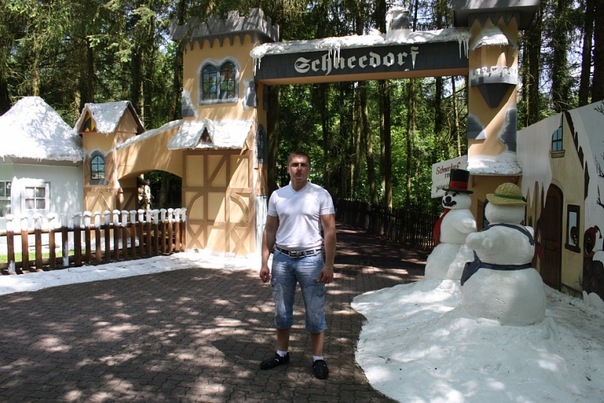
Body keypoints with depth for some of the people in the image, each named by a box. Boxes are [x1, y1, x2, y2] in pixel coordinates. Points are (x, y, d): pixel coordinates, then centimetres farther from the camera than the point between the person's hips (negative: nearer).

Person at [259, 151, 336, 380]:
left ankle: (318, 358, 21)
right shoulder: (277, 195, 5)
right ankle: (282, 353, 32)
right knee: (281, 311, 15)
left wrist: (329, 265, -11)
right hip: (282, 259, 3)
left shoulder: (321, 195, -4)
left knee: (315, 313, 6)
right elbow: (269, 230, 8)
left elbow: (329, 231, -6)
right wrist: (264, 262, 4)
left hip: (310, 259, -3)